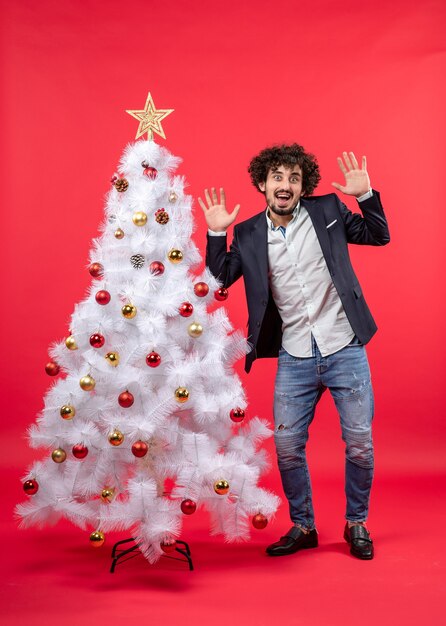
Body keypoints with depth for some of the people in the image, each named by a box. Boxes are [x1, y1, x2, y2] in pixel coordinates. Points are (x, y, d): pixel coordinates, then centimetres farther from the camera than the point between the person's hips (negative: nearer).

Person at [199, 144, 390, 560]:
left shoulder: (327, 211, 1)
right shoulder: (248, 234, 3)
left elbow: (378, 236, 8)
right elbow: (220, 279, 4)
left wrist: (365, 195, -7)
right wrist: (216, 233, -6)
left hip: (345, 350, -1)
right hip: (294, 359, 1)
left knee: (359, 444, 4)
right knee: (286, 447, 5)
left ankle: (356, 524, 27)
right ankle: (302, 527, 26)